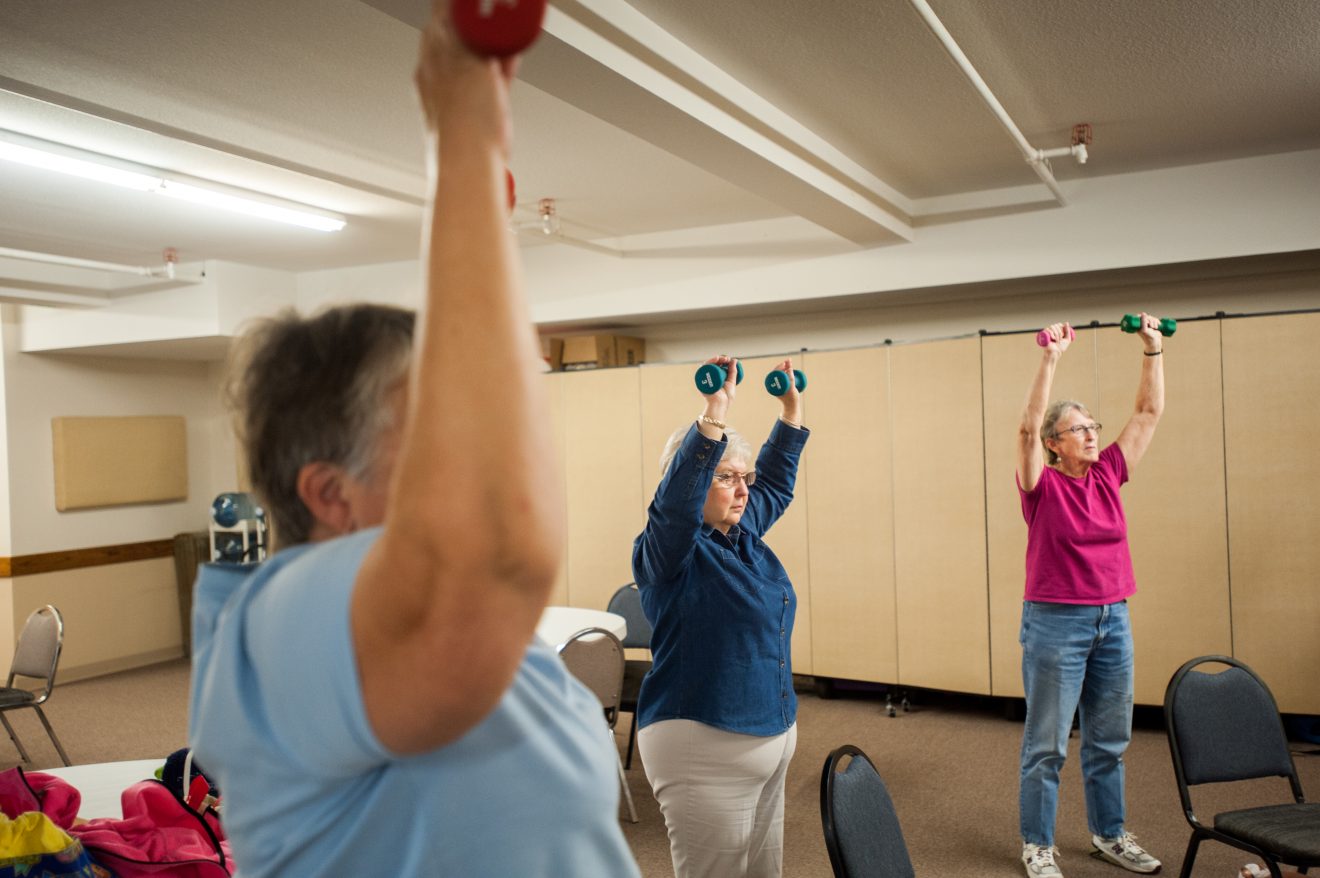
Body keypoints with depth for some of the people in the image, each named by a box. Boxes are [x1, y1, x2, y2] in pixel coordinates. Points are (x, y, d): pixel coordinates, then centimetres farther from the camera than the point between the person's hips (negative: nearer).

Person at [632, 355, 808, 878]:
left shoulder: (744, 533, 8)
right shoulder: (668, 550, -14)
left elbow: (776, 481, 23)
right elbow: (676, 502, -34)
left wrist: (792, 408, 20)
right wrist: (715, 414, -39)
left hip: (772, 738, 8)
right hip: (706, 751, -8)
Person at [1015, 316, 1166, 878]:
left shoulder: (1108, 476, 6)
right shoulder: (1043, 485, -8)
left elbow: (1149, 412, 7)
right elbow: (1028, 428, -24)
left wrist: (1153, 349, 2)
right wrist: (1050, 359, -27)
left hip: (1113, 621, 6)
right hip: (1055, 622, -5)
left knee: (1109, 740, 17)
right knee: (1047, 744, 4)